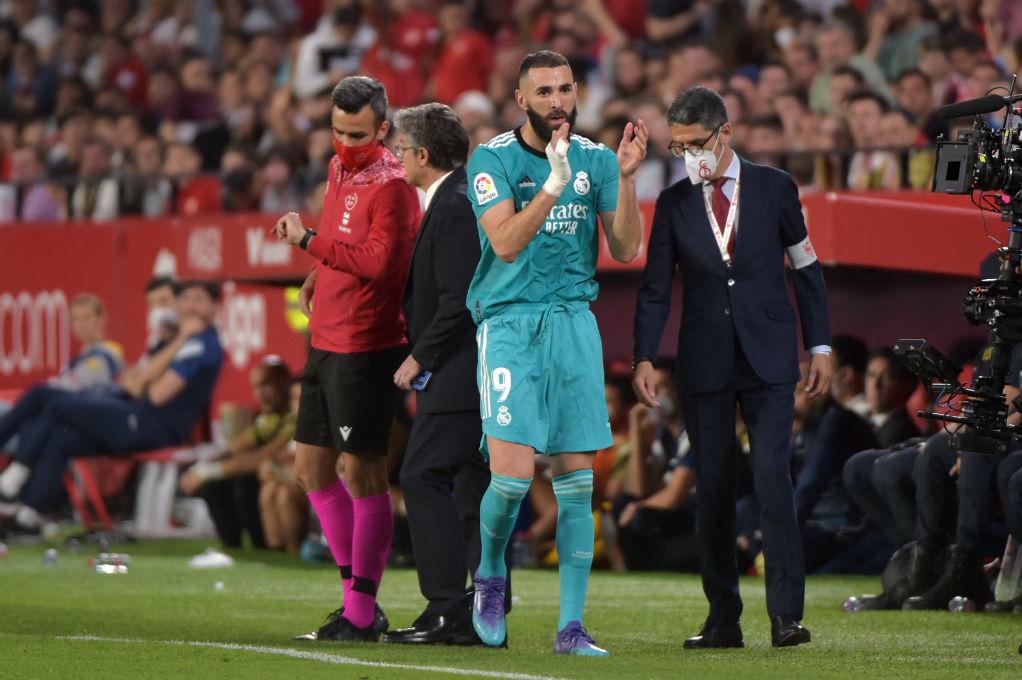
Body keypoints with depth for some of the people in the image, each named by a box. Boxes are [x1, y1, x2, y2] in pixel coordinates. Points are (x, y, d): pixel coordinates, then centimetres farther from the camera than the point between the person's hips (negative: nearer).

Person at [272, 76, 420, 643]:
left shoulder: (391, 186, -15)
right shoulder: (340, 169, 13)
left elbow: (377, 260, -26)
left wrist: (309, 242, -21)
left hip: (365, 348, -10)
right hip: (326, 342, 10)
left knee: (363, 474, -5)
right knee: (312, 468, 12)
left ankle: (362, 613, -1)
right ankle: (355, 593, 21)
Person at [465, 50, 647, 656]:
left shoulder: (596, 158, 8)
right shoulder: (493, 158, -4)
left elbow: (626, 249, 3)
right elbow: (505, 242, -16)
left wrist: (626, 178, -10)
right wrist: (554, 183, -26)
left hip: (575, 320, 4)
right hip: (510, 323, -4)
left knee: (577, 481, 0)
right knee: (512, 476, -14)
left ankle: (571, 627, 4)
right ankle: (491, 573, 16)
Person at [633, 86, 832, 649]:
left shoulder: (774, 188, 3)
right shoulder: (673, 202, 5)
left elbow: (807, 269, 8)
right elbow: (655, 288, 5)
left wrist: (820, 347, 4)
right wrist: (644, 358, -7)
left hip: (768, 359, -2)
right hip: (704, 364, 2)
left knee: (772, 477, -13)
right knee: (712, 489, 2)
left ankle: (787, 614, -12)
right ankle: (723, 619, 9)